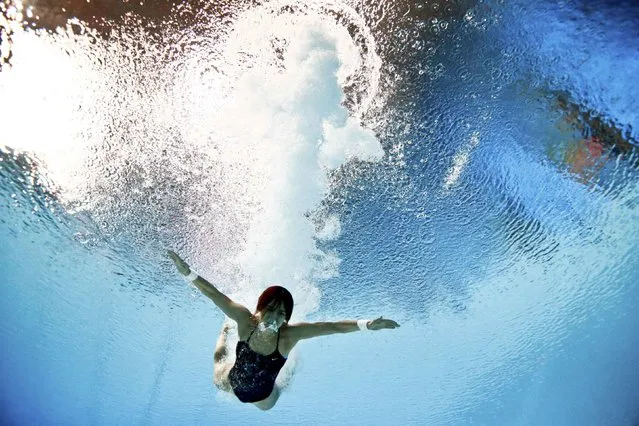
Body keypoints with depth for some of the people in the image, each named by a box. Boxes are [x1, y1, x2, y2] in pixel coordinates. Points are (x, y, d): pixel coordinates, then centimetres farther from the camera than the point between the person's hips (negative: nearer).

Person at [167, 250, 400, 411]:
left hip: (262, 397, 0)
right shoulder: (246, 320, -38)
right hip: (231, 382, 1)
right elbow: (214, 294, -43)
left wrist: (366, 324, -49)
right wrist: (187, 272, -54)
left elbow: (332, 326, -40)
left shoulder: (290, 333, -39)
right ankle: (225, 332, 57)